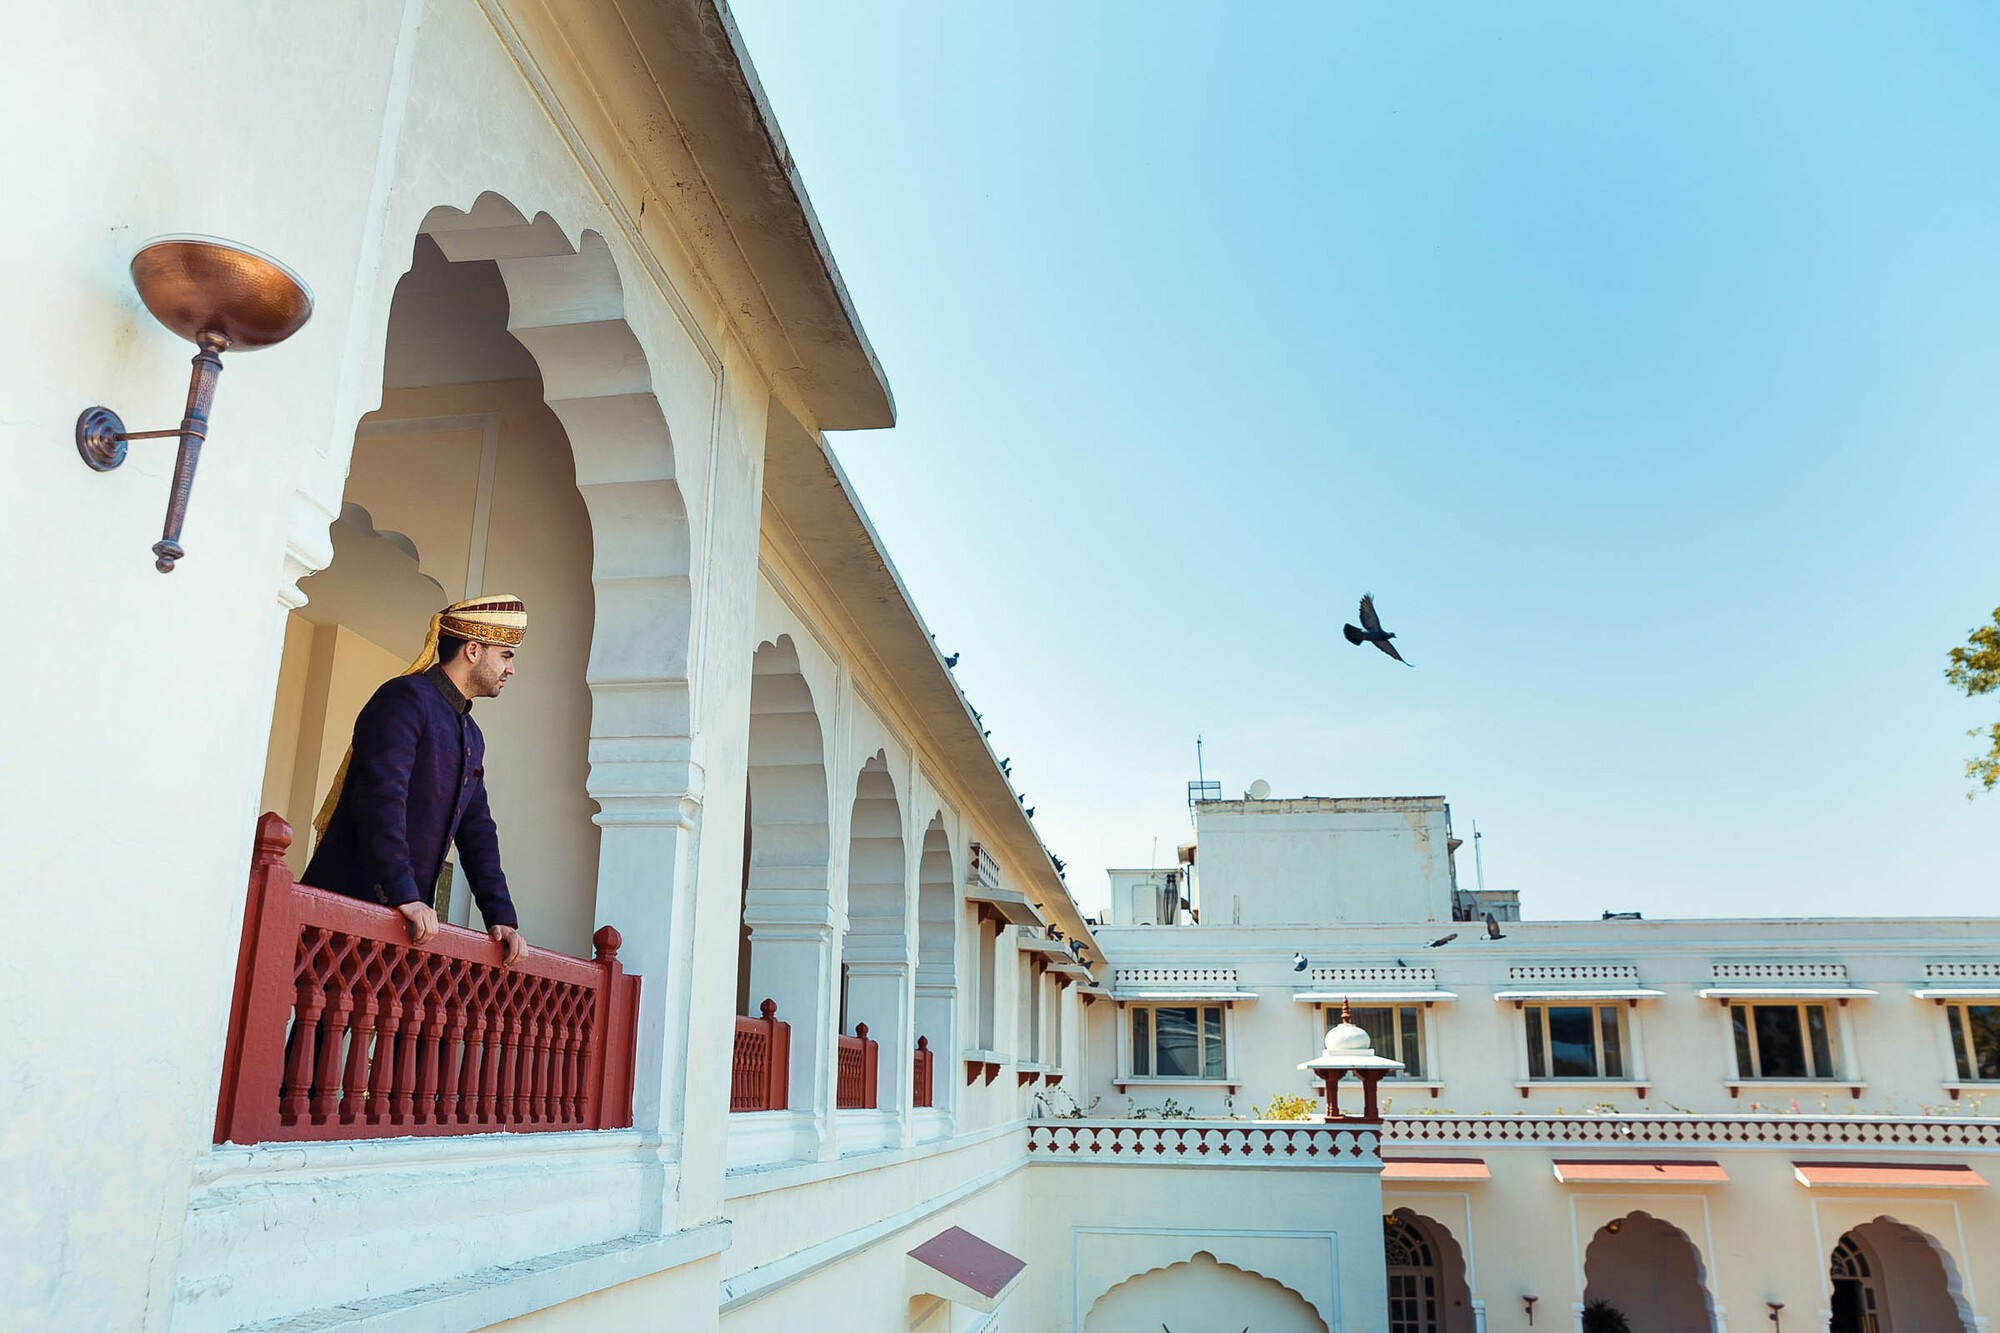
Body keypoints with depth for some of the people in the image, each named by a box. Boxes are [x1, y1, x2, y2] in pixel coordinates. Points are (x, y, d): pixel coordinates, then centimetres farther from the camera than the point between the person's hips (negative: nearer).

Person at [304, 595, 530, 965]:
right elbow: (381, 798, -20)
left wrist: (501, 916, 7)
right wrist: (404, 895, -28)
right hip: (349, 902, -8)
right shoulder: (404, 698, -8)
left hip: (407, 912, 8)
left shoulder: (472, 736, 19)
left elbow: (478, 832, 18)